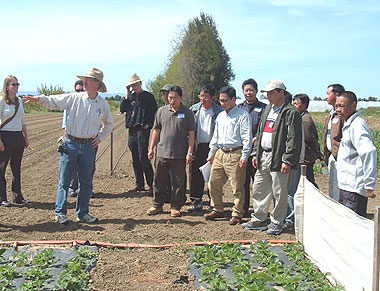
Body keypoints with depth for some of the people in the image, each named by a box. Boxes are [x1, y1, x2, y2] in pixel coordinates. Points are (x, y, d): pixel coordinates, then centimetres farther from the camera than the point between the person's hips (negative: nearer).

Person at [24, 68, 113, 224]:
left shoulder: (103, 104, 4)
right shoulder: (74, 98, -2)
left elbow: (109, 123, 20)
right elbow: (53, 101, -4)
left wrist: (100, 137, 8)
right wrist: (40, 99, -23)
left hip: (88, 146, 2)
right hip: (70, 144, -2)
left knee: (86, 181, 8)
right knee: (64, 180, 1)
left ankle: (83, 213, 19)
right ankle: (60, 213, 11)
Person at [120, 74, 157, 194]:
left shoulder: (148, 96, 2)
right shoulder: (130, 96, 16)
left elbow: (154, 112, -1)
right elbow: (122, 109, 6)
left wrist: (148, 125, -11)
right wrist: (127, 95, 1)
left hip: (143, 130, -6)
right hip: (132, 130, 6)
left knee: (143, 158, -11)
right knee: (135, 159, 9)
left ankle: (151, 184, -4)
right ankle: (139, 184, 17)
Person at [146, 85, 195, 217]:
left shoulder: (187, 113, 0)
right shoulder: (161, 111, 7)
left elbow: (191, 134, -1)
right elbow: (156, 131, 12)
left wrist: (190, 152, -6)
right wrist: (151, 148, 9)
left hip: (179, 155, -2)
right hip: (162, 152, 2)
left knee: (178, 182, 5)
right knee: (159, 180, 9)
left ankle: (175, 207, 17)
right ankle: (157, 205, 22)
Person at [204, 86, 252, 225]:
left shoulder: (242, 115, -5)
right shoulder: (220, 116, 17)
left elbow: (247, 137, -10)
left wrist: (244, 156, -14)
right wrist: (211, 153, 21)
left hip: (235, 155, -7)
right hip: (220, 153, 7)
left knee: (237, 187, 0)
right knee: (213, 183, 10)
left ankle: (237, 214, 11)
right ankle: (217, 210, 26)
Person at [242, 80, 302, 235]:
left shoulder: (291, 113, -10)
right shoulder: (268, 109, 16)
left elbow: (294, 139, -14)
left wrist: (287, 161, -18)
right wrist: (255, 153, 14)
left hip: (278, 159, -8)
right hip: (263, 157, 8)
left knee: (279, 193, 2)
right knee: (259, 190, 13)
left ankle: (277, 222, 16)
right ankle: (258, 219, 26)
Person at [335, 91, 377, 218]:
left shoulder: (357, 125, -17)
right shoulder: (349, 124, 15)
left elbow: (369, 152, -28)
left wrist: (369, 184, -27)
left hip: (354, 188, -10)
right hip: (347, 186, 10)